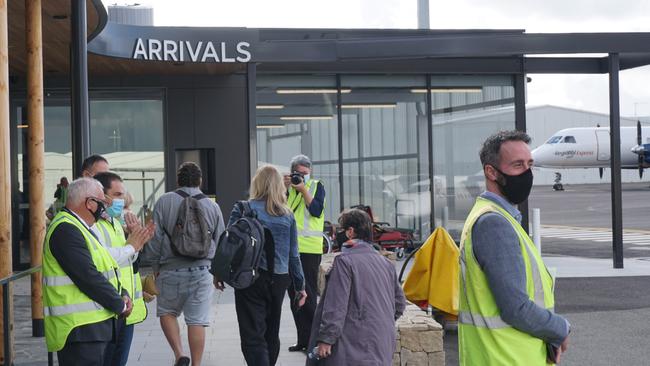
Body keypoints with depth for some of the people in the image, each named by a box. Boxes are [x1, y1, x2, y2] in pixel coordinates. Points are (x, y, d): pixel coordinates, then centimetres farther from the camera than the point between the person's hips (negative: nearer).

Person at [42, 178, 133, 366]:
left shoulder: (78, 228, 19)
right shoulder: (66, 230, -15)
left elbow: (103, 268, 22)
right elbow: (88, 276, -21)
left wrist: (122, 294, 5)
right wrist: (120, 305, -10)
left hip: (93, 325, 10)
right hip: (79, 329, -10)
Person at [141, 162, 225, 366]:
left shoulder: (164, 202, -3)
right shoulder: (212, 207, 4)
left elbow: (155, 238, -2)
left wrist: (155, 267, 9)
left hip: (171, 271, -1)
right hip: (202, 271, 1)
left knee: (167, 312, 17)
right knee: (197, 321, 4)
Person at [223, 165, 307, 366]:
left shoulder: (242, 209, -5)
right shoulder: (287, 215, 6)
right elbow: (293, 254, 8)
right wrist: (300, 286, 15)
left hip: (250, 279, -4)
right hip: (279, 280, 5)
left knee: (253, 337, -6)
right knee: (272, 333, 20)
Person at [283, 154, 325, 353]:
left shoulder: (316, 186, 2)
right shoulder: (287, 187, 13)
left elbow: (317, 210, -11)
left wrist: (303, 190, -15)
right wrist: (283, 188, -10)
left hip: (309, 249, -5)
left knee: (309, 294, -5)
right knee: (294, 295, 9)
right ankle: (302, 340, 18)